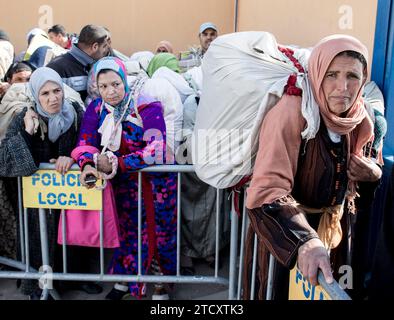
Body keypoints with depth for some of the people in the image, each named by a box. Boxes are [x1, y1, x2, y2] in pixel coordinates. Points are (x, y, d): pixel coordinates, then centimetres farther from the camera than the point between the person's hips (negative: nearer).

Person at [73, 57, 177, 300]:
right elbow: (85, 143, -10)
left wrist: (116, 164, -32)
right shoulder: (97, 108, -5)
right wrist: (87, 165, -33)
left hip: (157, 179, -3)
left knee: (161, 232, 11)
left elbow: (156, 150, -29)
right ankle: (125, 280, 37)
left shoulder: (147, 107, -21)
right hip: (125, 181, 3)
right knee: (130, 231, 15)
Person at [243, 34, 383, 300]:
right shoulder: (291, 112, -27)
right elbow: (267, 191, -35)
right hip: (286, 232, -5)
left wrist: (364, 168, -14)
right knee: (282, 291, 13)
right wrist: (303, 240, -49)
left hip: (333, 228, 6)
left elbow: (375, 170, 10)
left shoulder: (360, 117, -7)